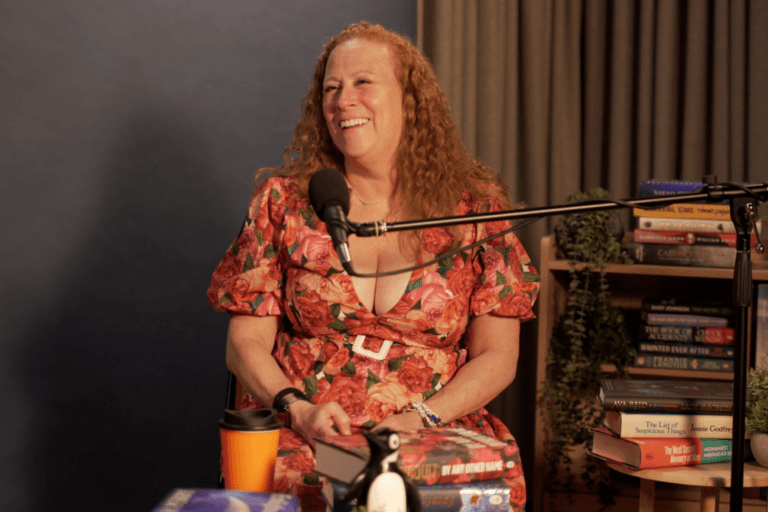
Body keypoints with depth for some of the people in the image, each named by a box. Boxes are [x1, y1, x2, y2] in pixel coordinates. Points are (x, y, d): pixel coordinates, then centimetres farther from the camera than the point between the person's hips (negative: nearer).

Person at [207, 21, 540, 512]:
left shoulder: (473, 205, 6)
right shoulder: (284, 200, 8)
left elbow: (497, 356, 5)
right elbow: (246, 343, 8)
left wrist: (420, 417, -12)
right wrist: (298, 408, -12)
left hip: (438, 430, 0)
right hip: (302, 435, 0)